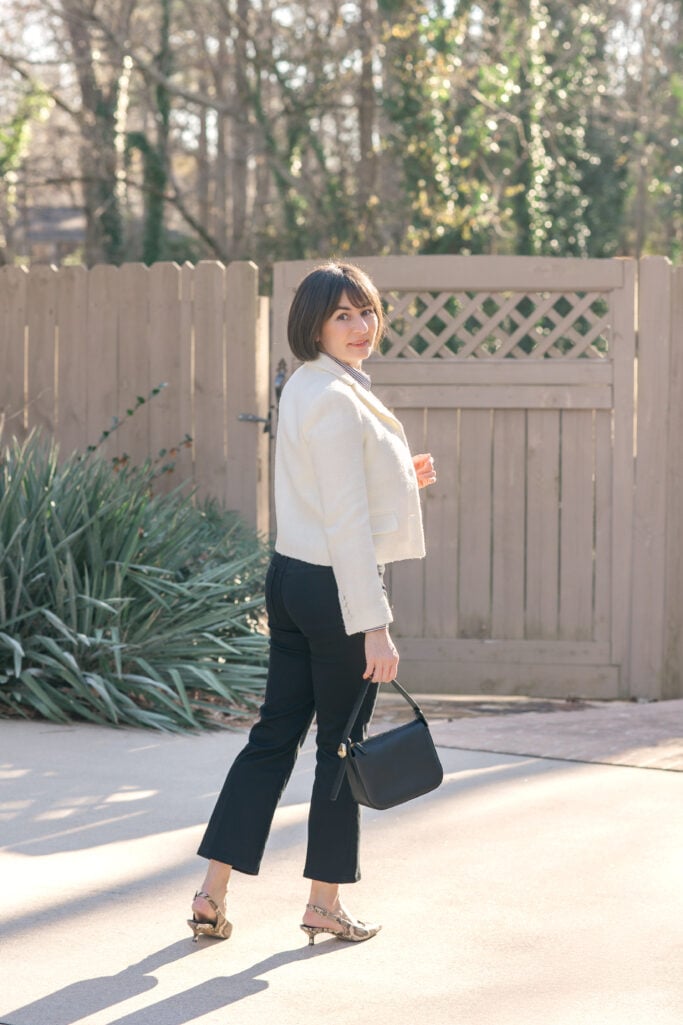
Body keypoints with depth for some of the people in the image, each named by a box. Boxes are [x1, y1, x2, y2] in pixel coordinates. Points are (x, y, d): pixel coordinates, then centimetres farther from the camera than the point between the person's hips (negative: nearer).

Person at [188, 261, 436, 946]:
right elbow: (346, 522, -21)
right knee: (341, 743, 5)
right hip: (335, 586, -9)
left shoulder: (304, 388, 12)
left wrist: (402, 478, 13)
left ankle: (213, 894, 11)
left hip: (291, 579, 9)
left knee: (274, 734, 11)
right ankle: (325, 904, 16)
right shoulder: (336, 400, -18)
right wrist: (373, 625, -21)